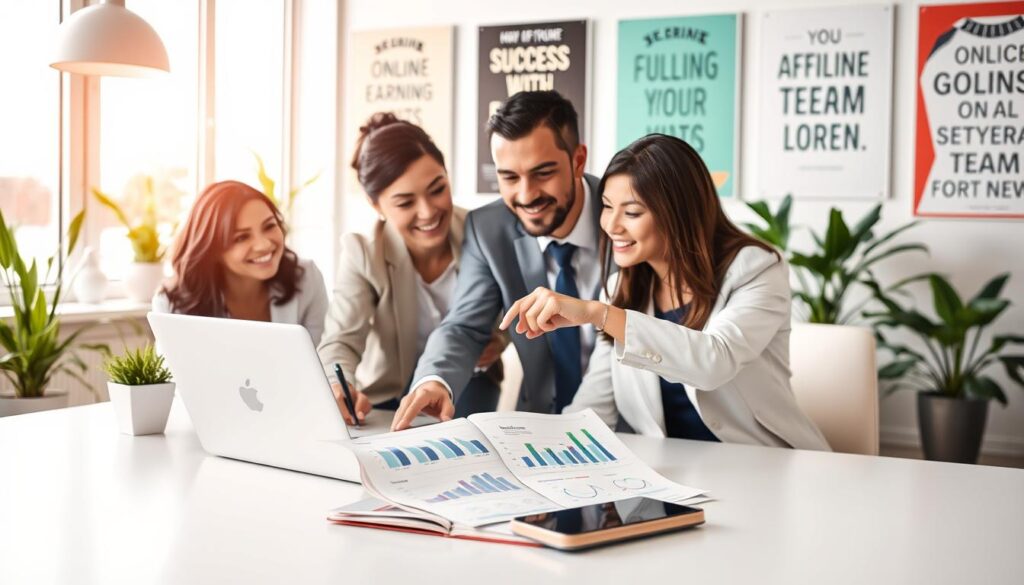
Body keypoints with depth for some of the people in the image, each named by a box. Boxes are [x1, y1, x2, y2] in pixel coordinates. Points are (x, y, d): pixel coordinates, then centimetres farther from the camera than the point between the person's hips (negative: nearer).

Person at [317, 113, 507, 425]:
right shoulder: (363, 255, -20)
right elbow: (341, 341, -28)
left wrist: (501, 338, -21)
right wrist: (341, 392, -52)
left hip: (465, 382, 0)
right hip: (390, 391, 0)